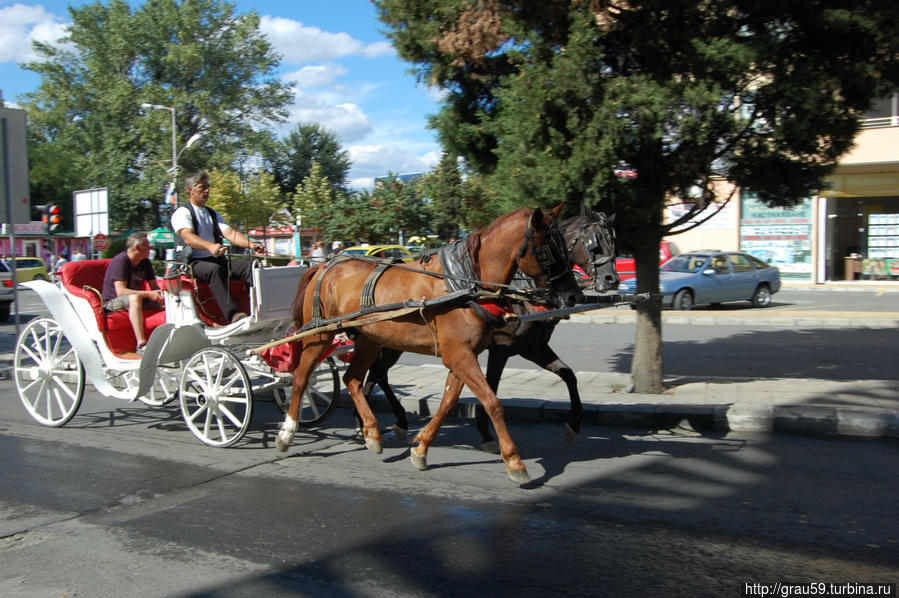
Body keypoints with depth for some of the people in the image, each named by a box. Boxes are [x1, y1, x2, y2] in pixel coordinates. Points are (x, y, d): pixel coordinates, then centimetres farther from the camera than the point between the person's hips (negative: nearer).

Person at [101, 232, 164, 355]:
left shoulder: (145, 263, 7)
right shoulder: (120, 261, -17)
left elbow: (154, 286, 8)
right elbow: (121, 292, -27)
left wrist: (161, 294, -17)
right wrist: (148, 294, -32)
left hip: (137, 299, 7)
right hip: (112, 302, -7)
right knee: (135, 298, -40)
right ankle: (141, 345, -47)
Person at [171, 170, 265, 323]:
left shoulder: (212, 213, 24)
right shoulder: (182, 213, 1)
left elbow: (230, 233, 9)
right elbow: (187, 237, -19)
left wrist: (252, 245, -12)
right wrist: (211, 246, -39)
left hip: (217, 260, 6)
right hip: (193, 262, -6)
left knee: (249, 266, -21)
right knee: (214, 269, -40)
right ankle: (234, 314, -54)